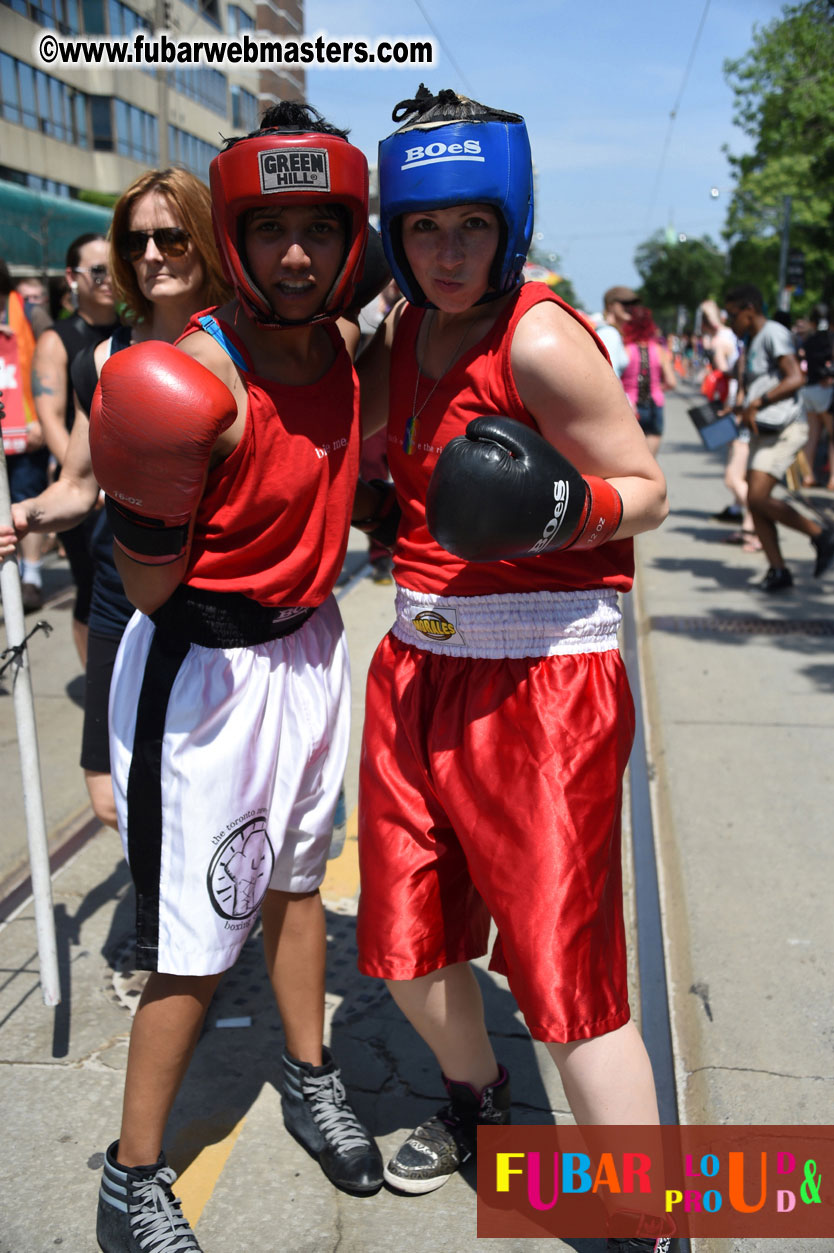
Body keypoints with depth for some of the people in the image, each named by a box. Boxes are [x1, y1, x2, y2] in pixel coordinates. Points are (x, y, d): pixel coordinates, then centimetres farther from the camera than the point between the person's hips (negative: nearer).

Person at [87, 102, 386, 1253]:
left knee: (295, 876, 22)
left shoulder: (345, 346, -1)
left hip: (310, 646, 7)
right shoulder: (197, 380, -23)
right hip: (205, 666, -7)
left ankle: (310, 1080, 44)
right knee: (198, 937, 1)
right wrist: (143, 507, -32)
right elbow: (150, 591, -17)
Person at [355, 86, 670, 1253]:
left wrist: (564, 507, -29)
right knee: (407, 944, 18)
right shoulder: (402, 333, 7)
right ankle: (476, 1098, 47)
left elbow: (646, 492, -10)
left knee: (564, 973, -5)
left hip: (544, 683, -7)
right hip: (417, 667, 8)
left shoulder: (543, 340, -15)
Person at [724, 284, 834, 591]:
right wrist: (738, 407, 11)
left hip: (784, 430, -10)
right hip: (763, 431, 10)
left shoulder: (774, 334, -12)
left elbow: (795, 379, -23)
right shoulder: (752, 342, 18)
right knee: (755, 502, 4)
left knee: (758, 498, -17)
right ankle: (778, 571, 9)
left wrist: (756, 404, -23)